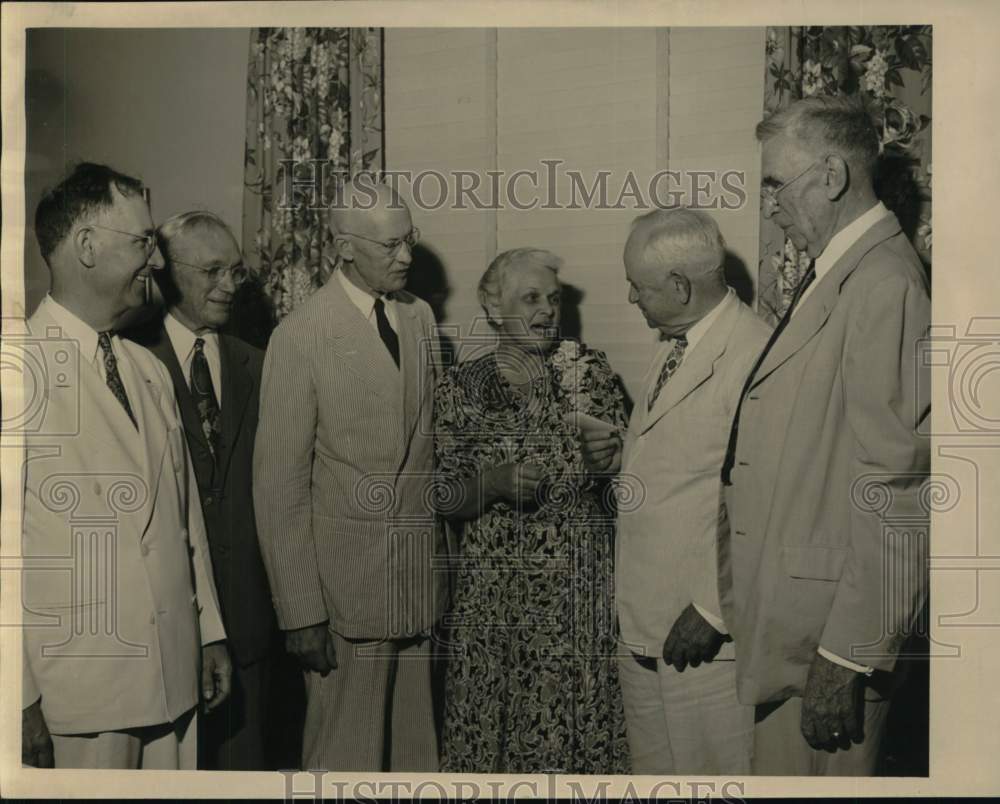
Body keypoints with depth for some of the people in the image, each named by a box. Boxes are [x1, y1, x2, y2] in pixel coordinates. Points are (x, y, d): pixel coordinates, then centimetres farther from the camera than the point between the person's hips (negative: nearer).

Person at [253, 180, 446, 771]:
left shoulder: (421, 316, 8)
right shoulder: (301, 337, -11)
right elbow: (279, 484, -10)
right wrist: (301, 611, -11)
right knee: (348, 750, 6)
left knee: (416, 745, 14)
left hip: (422, 579, 5)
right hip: (348, 582, -5)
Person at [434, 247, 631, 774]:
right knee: (492, 717, 8)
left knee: (576, 710, 7)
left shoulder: (588, 370, 0)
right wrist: (492, 481, -18)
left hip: (577, 578, 0)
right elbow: (444, 498, 1)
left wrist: (539, 397, -15)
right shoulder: (460, 384, 0)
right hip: (492, 585, 0)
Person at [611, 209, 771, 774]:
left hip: (704, 628, -9)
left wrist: (713, 610, -19)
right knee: (655, 767, 20)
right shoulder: (676, 346, 11)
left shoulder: (752, 354, -20)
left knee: (711, 766, 8)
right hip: (645, 621, 9)